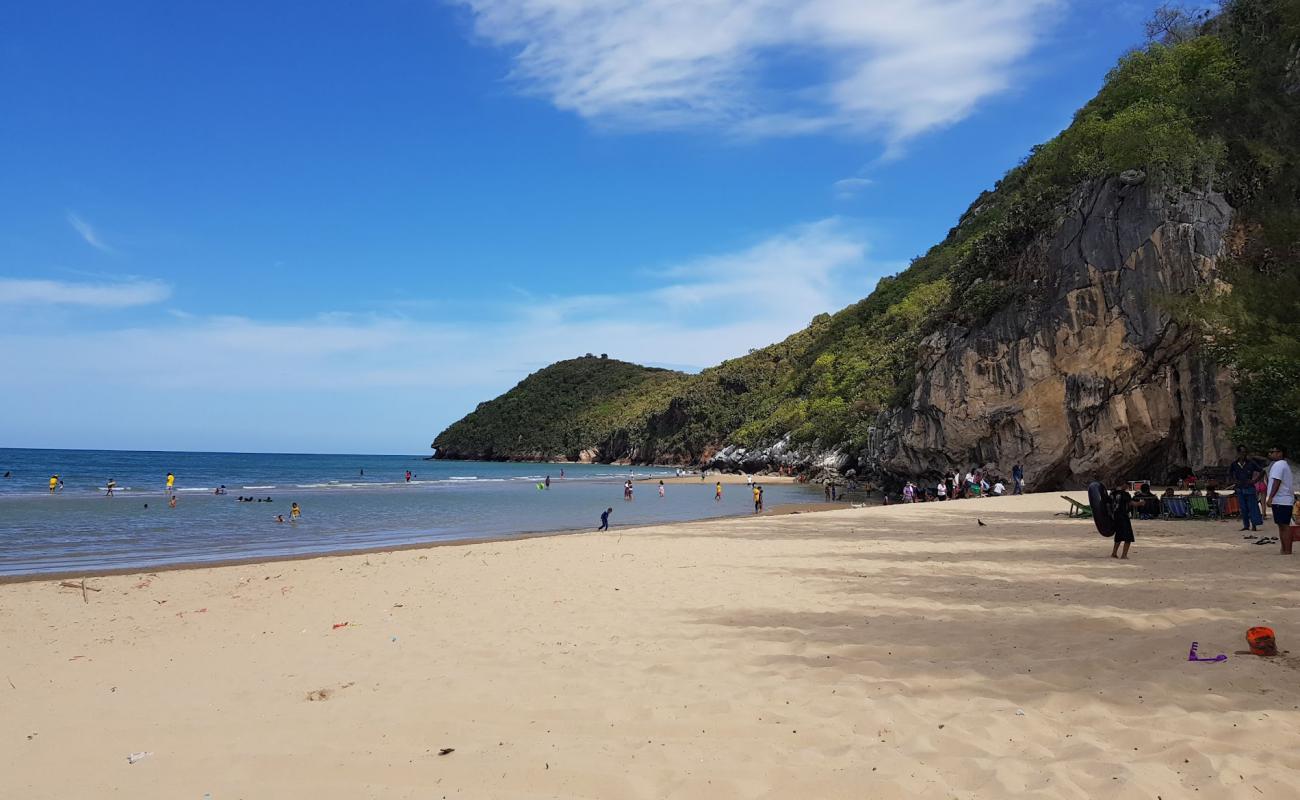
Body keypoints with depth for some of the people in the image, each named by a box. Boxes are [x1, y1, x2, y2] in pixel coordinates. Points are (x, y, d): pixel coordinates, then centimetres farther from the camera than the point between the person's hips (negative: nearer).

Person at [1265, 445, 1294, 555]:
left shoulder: (1279, 465, -12)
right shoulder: (1283, 464, 21)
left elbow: (1277, 482, -20)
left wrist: (1270, 497, -21)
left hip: (1281, 501, -11)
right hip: (1284, 500, 11)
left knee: (1284, 525, -10)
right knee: (1282, 525, 13)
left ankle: (1287, 551, -10)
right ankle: (1284, 549, 17)